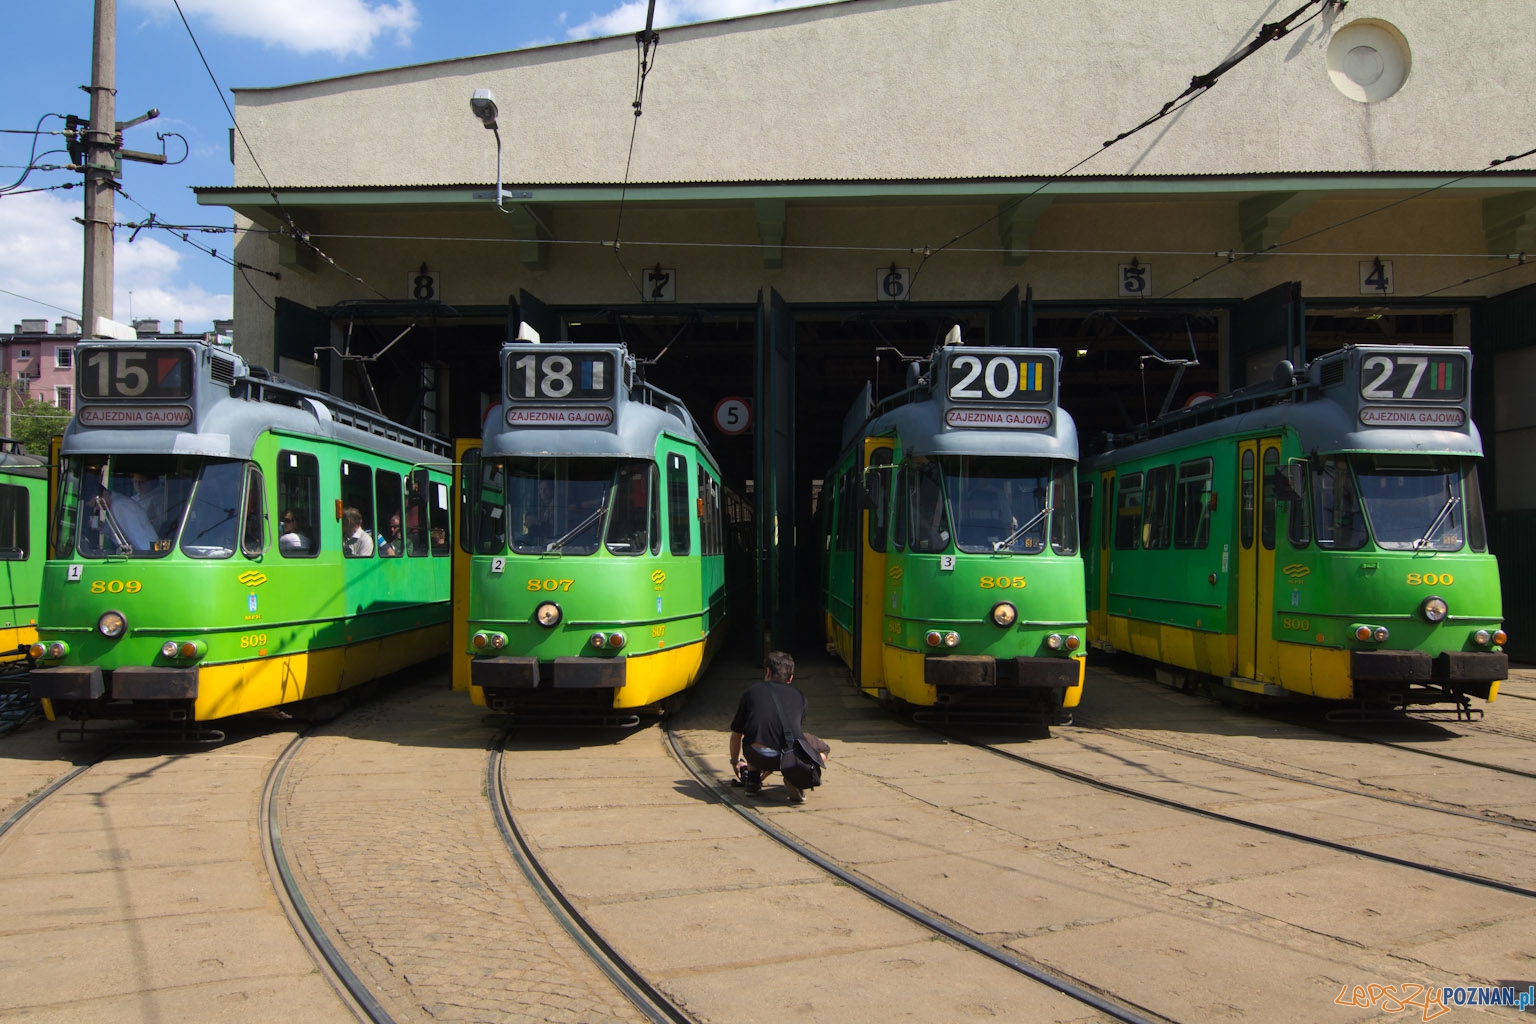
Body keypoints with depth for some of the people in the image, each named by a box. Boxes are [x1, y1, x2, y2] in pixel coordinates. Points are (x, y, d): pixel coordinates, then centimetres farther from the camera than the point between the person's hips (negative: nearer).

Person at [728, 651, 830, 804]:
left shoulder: (752, 692, 23)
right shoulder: (799, 697, 27)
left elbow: (736, 735, 32)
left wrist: (735, 762, 53)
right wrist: (772, 767, 57)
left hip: (757, 757, 2)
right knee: (823, 749, 31)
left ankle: (752, 779, 22)